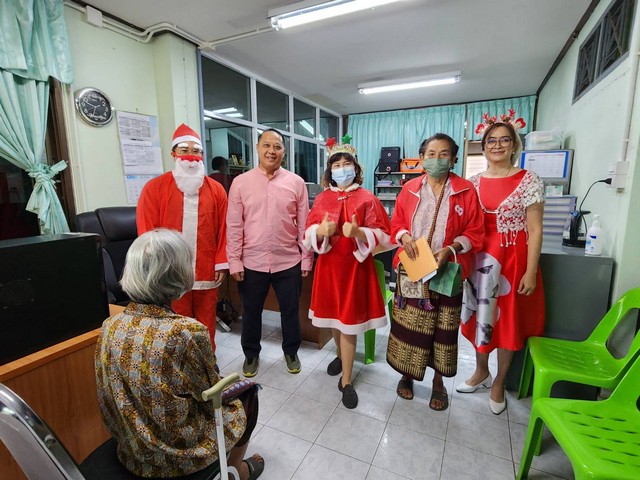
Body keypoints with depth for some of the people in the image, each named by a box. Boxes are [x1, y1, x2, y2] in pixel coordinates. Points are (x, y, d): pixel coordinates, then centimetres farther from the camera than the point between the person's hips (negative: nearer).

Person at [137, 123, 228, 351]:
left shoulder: (216, 189, 5)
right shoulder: (155, 187, -1)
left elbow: (223, 229, 4)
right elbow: (147, 232, -1)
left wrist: (221, 263, 1)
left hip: (207, 272, 2)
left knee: (206, 324, 14)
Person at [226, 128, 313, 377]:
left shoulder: (296, 182, -1)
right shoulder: (240, 182, -1)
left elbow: (304, 224, 1)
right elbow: (234, 226, -1)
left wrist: (306, 258, 0)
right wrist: (234, 261, -3)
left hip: (288, 262, 0)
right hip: (252, 263, 1)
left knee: (290, 311, 15)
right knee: (251, 312, 17)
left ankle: (291, 351, 40)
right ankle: (251, 353, 41)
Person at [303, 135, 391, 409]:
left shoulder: (367, 199, -3)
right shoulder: (322, 199, 6)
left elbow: (381, 236, -7)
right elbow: (308, 235, 1)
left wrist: (357, 232, -25)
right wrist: (321, 231, -21)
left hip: (355, 266, -3)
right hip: (328, 266, 4)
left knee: (348, 322, 0)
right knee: (333, 316, 16)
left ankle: (346, 381, 17)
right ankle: (341, 355, 45)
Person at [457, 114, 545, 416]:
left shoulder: (528, 180, -5)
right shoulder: (474, 182, 5)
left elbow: (535, 230, -8)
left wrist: (531, 271, -12)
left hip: (513, 259, -3)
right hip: (481, 258, 3)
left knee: (508, 318, 10)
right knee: (480, 314, 13)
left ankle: (499, 383, 30)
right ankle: (481, 371, 36)